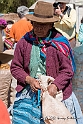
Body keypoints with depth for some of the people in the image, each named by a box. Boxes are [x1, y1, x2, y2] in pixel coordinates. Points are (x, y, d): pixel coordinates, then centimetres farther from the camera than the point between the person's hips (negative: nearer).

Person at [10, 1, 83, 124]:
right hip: (28, 92, 2)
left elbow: (67, 70, -5)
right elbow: (15, 67, 6)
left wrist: (55, 85, -20)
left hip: (55, 92, -1)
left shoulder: (60, 43, -5)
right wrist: (29, 79, -11)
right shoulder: (24, 42, 1)